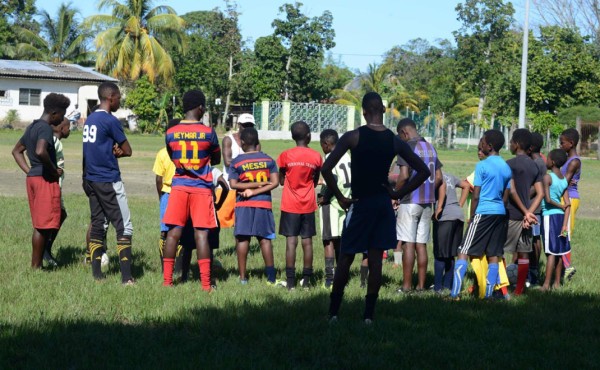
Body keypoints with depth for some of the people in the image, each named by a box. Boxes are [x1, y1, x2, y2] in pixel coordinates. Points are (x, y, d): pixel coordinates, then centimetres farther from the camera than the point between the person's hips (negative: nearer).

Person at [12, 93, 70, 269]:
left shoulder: (32, 127, 15)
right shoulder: (45, 128, -14)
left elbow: (17, 151, 24)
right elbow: (40, 152, -32)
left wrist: (29, 171, 16)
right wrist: (54, 170, -18)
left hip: (32, 178, 10)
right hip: (46, 180, -10)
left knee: (40, 225, 14)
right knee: (44, 226, -5)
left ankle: (36, 265, 17)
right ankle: (36, 266, -2)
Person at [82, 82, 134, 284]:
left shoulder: (89, 120, 11)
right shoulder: (110, 121, -13)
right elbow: (128, 151, -8)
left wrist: (111, 151, 1)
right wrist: (117, 151, 8)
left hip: (90, 180, 8)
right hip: (109, 181, -8)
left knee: (97, 225, 11)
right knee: (124, 227, -5)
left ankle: (97, 273, 11)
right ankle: (126, 276, -10)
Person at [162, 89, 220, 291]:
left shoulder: (170, 133, -1)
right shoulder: (208, 132, -6)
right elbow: (216, 159, 8)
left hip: (179, 186, 2)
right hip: (202, 187, -2)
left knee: (173, 232, 5)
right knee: (201, 233, -2)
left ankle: (167, 279, 6)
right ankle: (205, 282, -3)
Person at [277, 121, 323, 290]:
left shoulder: (286, 155, -7)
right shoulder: (316, 157, -2)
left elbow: (281, 181, 2)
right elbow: (315, 182, 9)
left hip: (290, 205, -1)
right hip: (308, 205, 2)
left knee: (291, 241, -2)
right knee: (307, 241, 6)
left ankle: (291, 281, -6)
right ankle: (306, 280, 8)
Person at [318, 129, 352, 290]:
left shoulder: (330, 158, -12)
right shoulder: (347, 156, 10)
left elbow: (332, 179, -23)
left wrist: (323, 197, -13)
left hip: (331, 203, -7)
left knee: (329, 240, -5)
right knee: (341, 240, 15)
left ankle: (329, 278, -9)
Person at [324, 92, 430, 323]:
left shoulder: (352, 137, -9)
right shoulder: (395, 142, 0)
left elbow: (326, 168, -14)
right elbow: (423, 171, 5)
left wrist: (340, 197, -4)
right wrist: (399, 194, 6)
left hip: (359, 205, -3)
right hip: (383, 204, 3)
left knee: (345, 259, 6)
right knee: (375, 260, 6)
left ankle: (333, 312, 7)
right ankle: (368, 315, 6)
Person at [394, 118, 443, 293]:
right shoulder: (431, 148, 13)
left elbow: (404, 176, -18)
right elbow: (439, 178, 12)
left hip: (410, 201, -7)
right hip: (427, 202, 7)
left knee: (408, 244, -4)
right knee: (421, 244, 8)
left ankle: (406, 285, -4)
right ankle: (421, 285, 8)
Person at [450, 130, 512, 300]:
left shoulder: (482, 166, -9)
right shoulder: (507, 168, 11)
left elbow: (476, 195, -9)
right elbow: (506, 196, 15)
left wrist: (472, 216, -1)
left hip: (483, 212, -7)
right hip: (500, 213, 7)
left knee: (463, 252, -5)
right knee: (493, 255, 9)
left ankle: (455, 293, -12)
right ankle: (488, 293, 8)